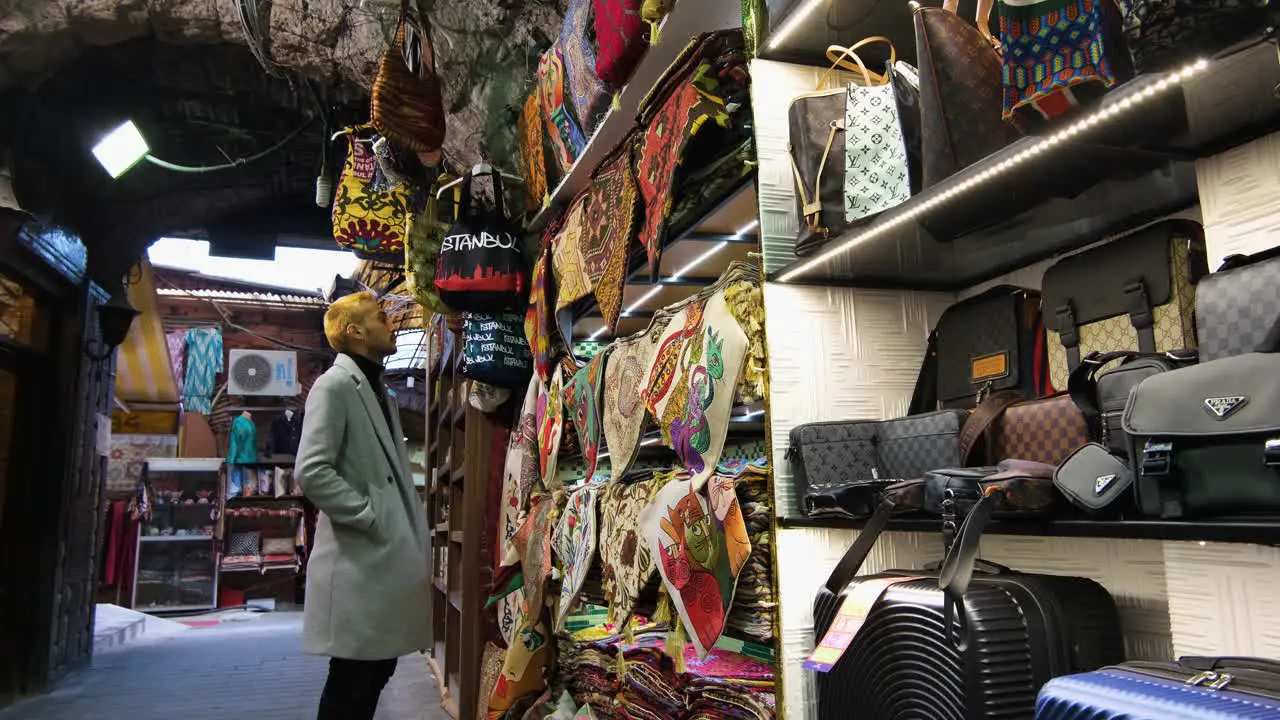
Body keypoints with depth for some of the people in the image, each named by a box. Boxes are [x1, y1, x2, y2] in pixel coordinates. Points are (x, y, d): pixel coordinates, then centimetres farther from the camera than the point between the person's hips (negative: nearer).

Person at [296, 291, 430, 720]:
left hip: (391, 557, 9)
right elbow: (312, 472, -20)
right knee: (352, 681, 1)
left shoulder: (380, 391, 18)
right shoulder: (334, 386, -10)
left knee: (378, 671, 16)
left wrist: (413, 529, 11)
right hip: (360, 560, -9)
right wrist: (371, 518, -18)